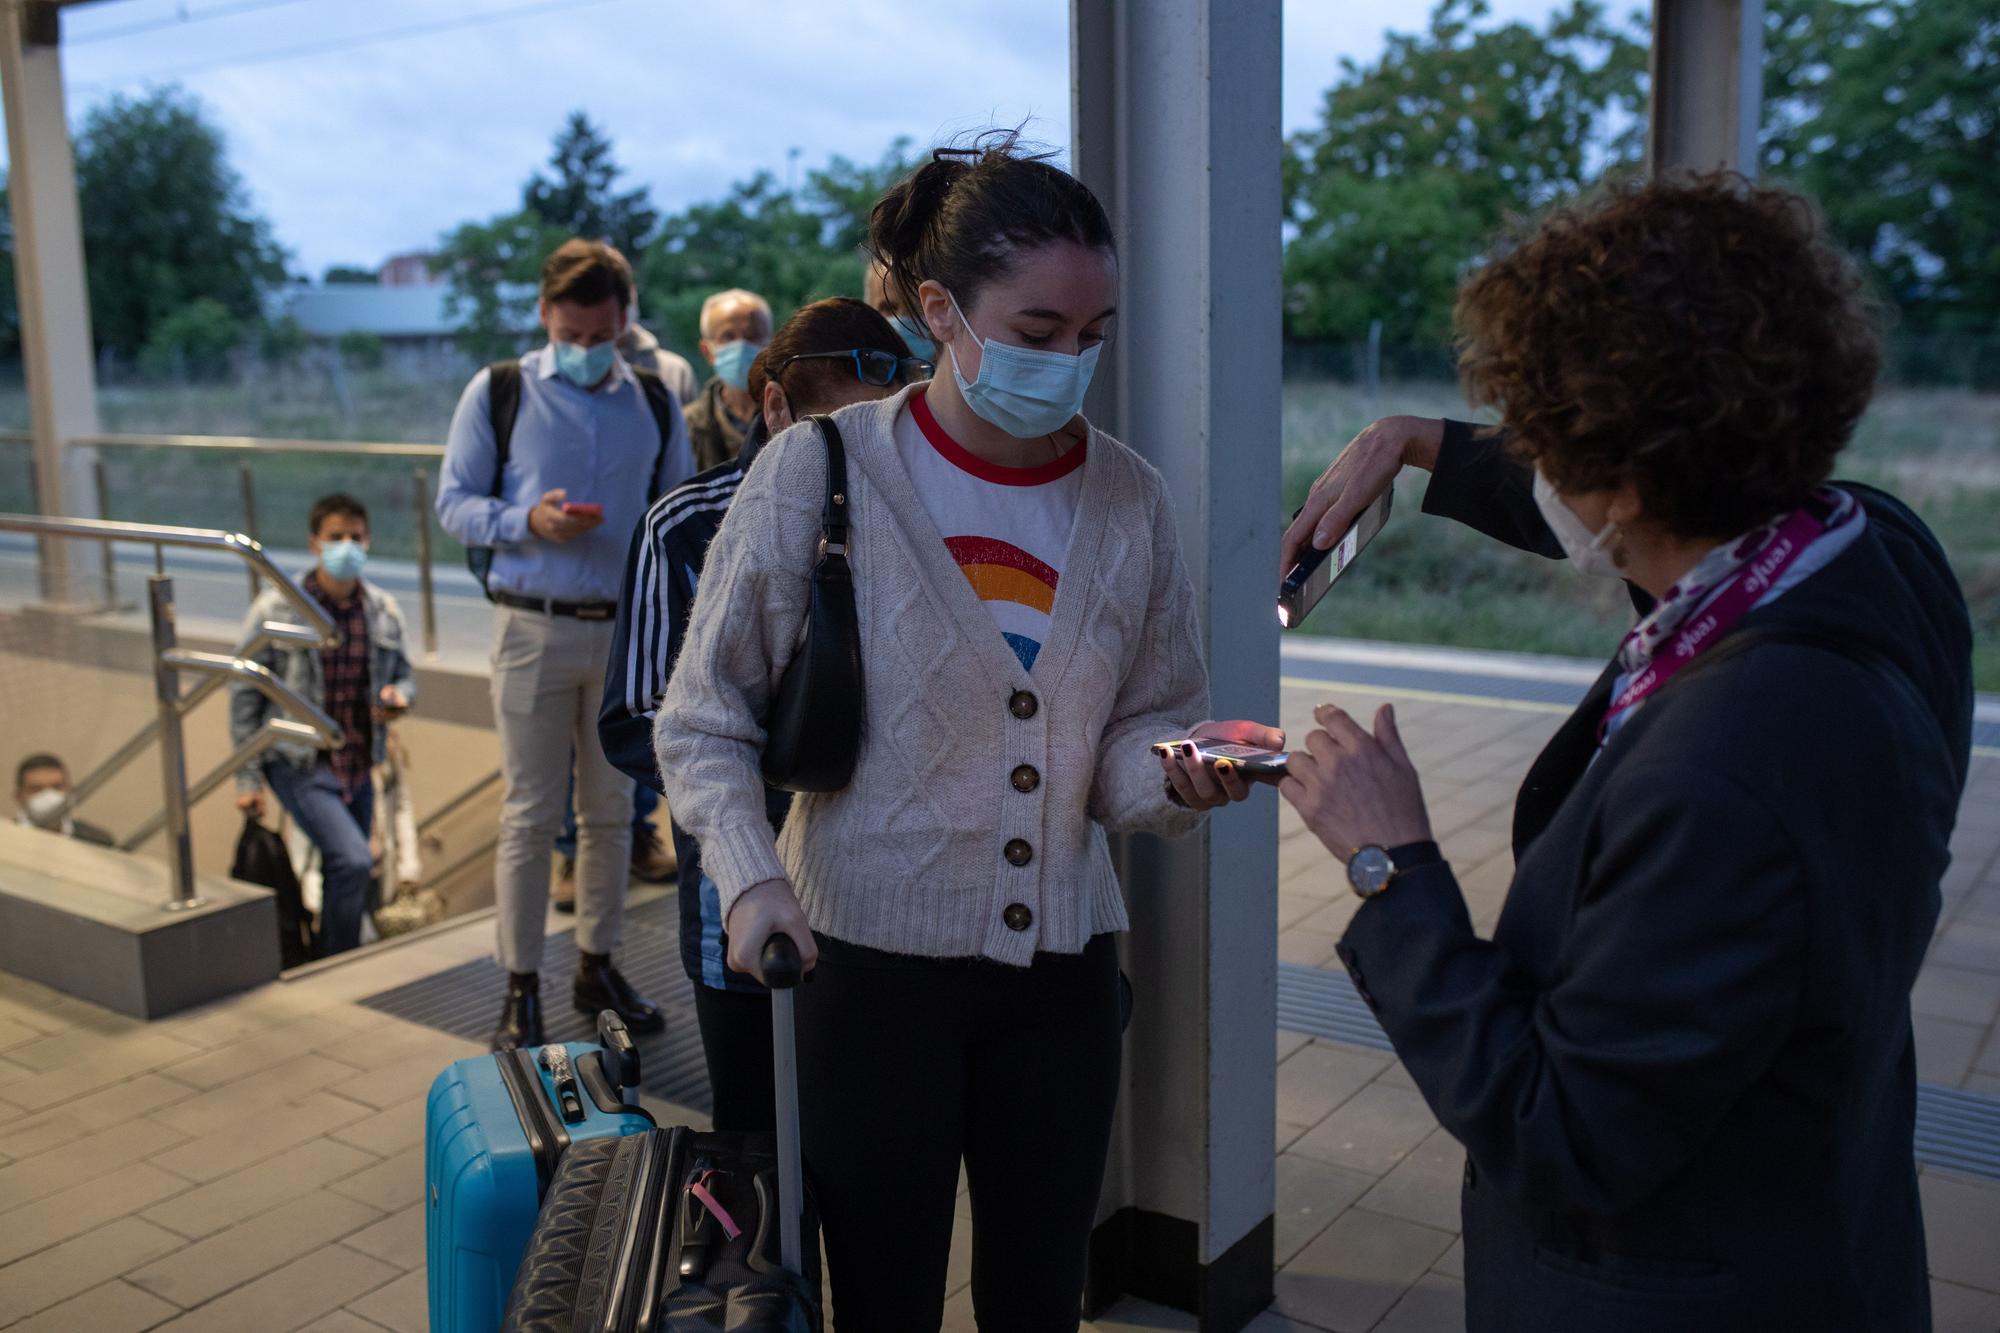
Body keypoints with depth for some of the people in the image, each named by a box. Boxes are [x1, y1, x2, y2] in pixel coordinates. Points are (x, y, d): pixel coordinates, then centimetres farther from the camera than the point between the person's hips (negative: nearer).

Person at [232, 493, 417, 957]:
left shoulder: (384, 611, 2)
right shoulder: (274, 610, -9)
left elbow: (405, 675, 13)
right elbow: (245, 694, -5)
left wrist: (399, 697, -13)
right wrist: (247, 779, -7)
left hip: (358, 766, 5)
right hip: (298, 763, -5)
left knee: (342, 874, 13)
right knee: (353, 862, -20)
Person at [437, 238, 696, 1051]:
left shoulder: (653, 403, 7)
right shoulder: (497, 393, 0)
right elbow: (453, 503, 0)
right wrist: (527, 521, -19)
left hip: (627, 628, 3)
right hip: (536, 628, -3)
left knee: (612, 810, 11)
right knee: (530, 814, 2)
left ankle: (598, 966, 25)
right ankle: (521, 986, 12)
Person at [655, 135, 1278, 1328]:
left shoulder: (1129, 500, -1)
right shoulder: (824, 472, -11)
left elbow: (1139, 732, 6)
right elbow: (703, 724, -4)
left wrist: (1175, 774, -17)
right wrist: (750, 874, -19)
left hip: (1062, 970, 3)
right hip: (873, 961, -3)